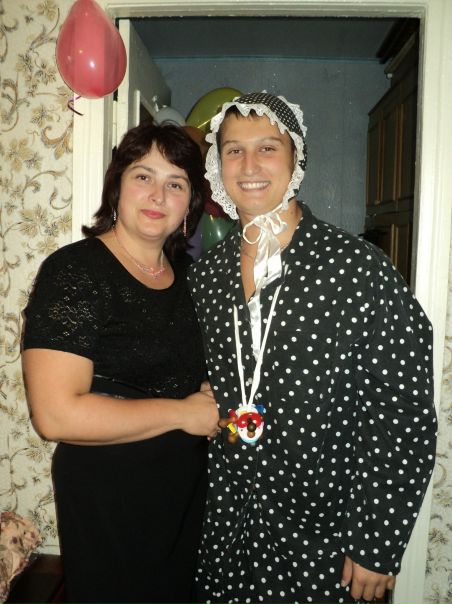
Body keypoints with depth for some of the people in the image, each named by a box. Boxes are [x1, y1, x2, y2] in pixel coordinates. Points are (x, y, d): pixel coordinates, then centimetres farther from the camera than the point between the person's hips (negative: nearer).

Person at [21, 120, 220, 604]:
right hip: (107, 497, -7)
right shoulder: (75, 272, -19)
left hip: (186, 491, 7)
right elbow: (55, 414, -26)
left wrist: (212, 394, 0)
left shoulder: (184, 270, 5)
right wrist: (182, 412, -19)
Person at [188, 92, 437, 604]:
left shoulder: (361, 269, -17)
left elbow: (405, 418, -14)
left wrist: (377, 547, -11)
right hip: (219, 527, 4)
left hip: (318, 540, -4)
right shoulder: (204, 276, -1)